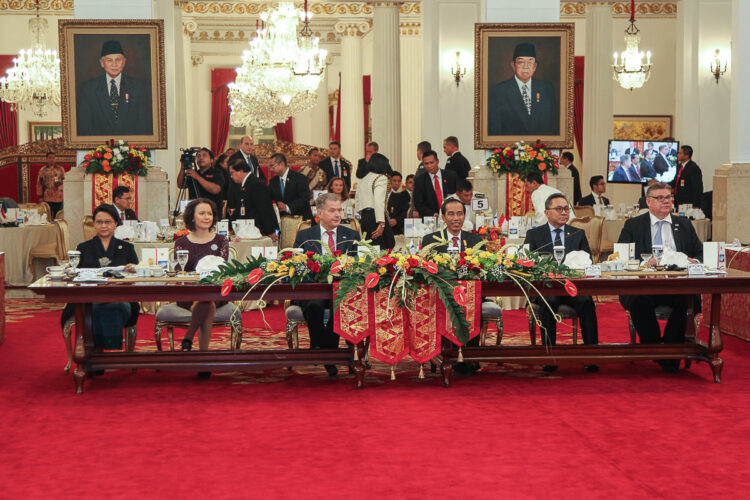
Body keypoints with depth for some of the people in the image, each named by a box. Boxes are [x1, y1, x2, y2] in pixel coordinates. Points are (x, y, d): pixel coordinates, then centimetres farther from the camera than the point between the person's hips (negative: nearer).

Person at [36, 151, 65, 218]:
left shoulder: (61, 169, 9)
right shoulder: (43, 170, 6)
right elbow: (39, 184, 5)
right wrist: (40, 197, -1)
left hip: (59, 199, 1)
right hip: (46, 199, -1)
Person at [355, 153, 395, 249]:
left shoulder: (362, 180, 21)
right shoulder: (381, 178, -3)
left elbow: (357, 205, 21)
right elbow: (379, 201, -17)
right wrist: (381, 224, -22)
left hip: (364, 217, 8)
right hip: (375, 217, -8)